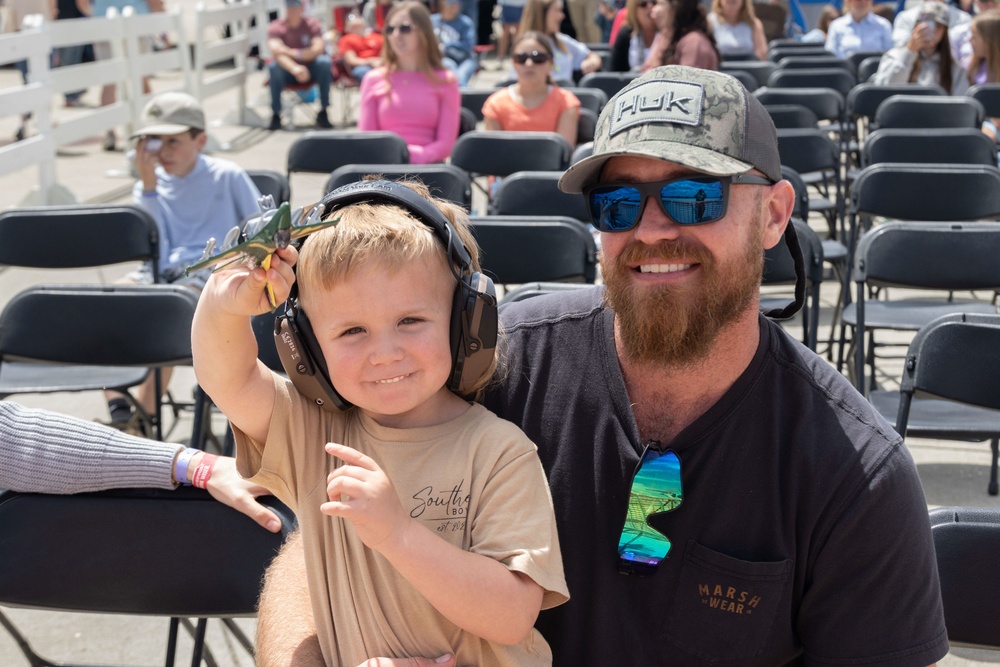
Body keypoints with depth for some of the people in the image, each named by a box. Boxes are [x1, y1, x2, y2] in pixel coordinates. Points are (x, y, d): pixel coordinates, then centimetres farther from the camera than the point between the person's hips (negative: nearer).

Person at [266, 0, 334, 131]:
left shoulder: (312, 24, -5)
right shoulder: (276, 27, -10)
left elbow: (318, 49, -20)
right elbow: (276, 52, -27)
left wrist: (293, 53, -33)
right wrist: (295, 68, -47)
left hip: (310, 69, 1)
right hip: (287, 69, -1)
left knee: (324, 61, -30)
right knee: (273, 66, -34)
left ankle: (323, 112, -20)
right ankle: (276, 114, -21)